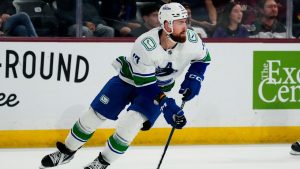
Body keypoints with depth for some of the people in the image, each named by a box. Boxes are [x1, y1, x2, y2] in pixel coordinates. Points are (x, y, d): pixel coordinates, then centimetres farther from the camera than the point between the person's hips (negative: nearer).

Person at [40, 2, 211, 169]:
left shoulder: (190, 39, -25)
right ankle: (67, 151, 23)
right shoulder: (144, 46, -36)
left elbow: (203, 58, -2)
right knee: (95, 114, 0)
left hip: (160, 87, 2)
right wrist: (166, 106, -37)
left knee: (133, 121, -21)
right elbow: (145, 84, -31)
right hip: (130, 78, -2)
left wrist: (193, 79, -16)